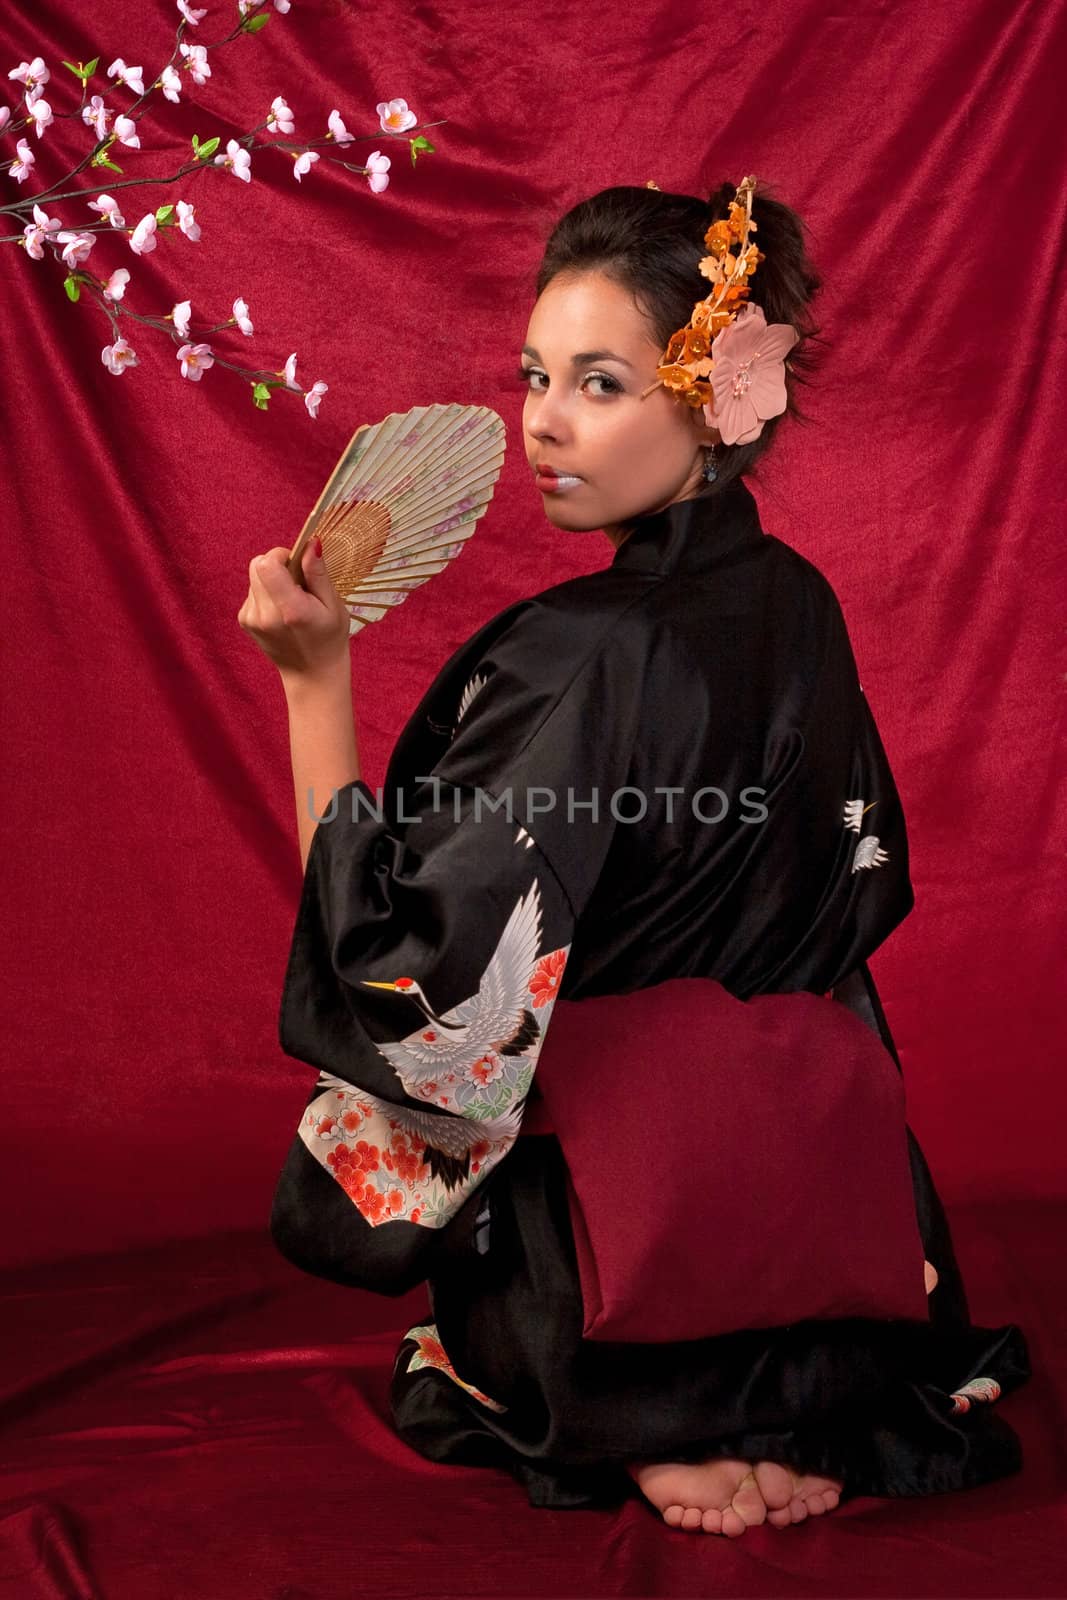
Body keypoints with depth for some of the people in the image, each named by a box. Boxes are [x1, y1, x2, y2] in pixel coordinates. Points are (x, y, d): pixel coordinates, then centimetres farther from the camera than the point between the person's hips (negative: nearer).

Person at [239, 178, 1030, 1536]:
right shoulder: (801, 610, -3)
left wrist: (316, 675, -26)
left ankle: (635, 1426, 1)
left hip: (601, 1227, -6)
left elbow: (400, 976, -24)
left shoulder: (580, 660, -27)